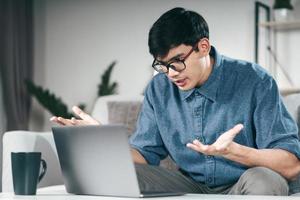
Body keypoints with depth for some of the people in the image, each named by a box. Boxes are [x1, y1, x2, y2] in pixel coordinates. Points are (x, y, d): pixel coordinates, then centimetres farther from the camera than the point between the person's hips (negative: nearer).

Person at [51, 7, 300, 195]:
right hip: (191, 187, 3)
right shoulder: (159, 89, 2)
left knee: (264, 179, -37)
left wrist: (232, 151, -35)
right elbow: (144, 156, 5)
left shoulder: (254, 81, -13)